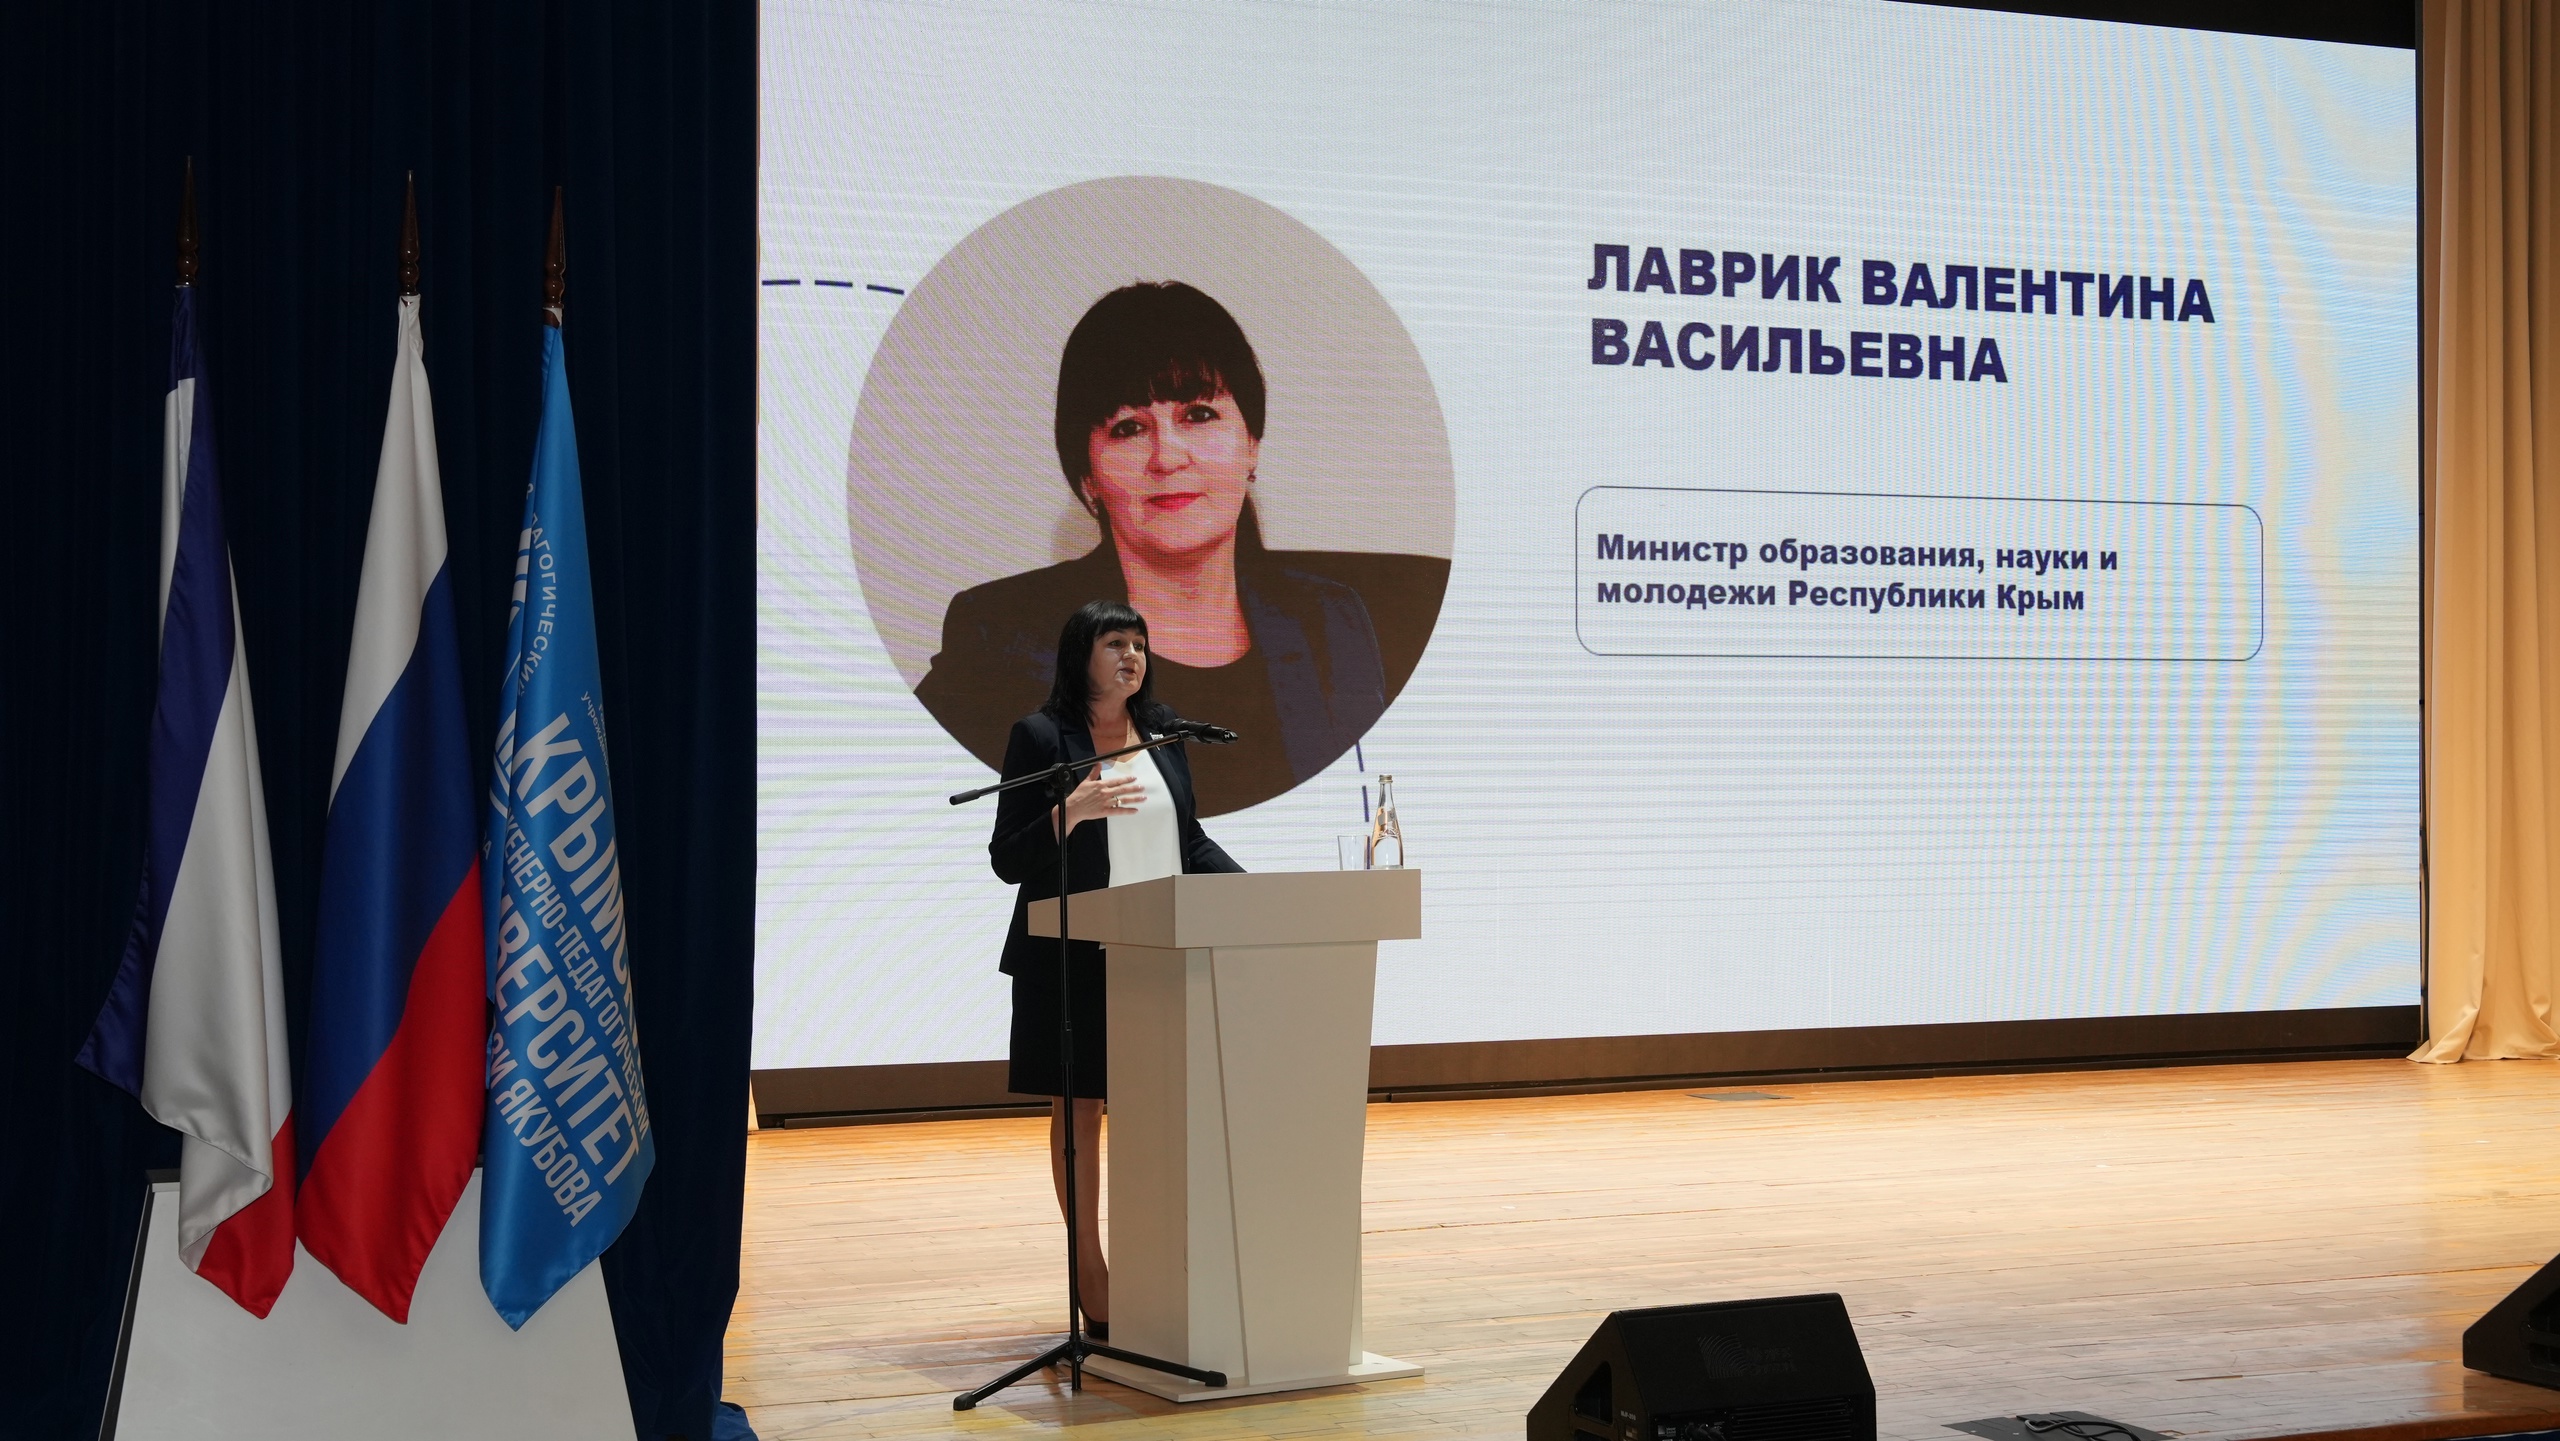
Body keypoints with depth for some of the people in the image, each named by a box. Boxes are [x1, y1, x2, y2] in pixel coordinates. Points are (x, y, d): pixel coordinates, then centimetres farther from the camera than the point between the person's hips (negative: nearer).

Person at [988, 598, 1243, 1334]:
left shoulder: (1163, 735, 12)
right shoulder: (1040, 737, -4)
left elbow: (1190, 840, 17)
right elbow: (1008, 860, -7)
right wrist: (1070, 812, -23)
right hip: (1074, 957, -4)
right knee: (1079, 1111, 3)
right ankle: (1090, 1277, 10)